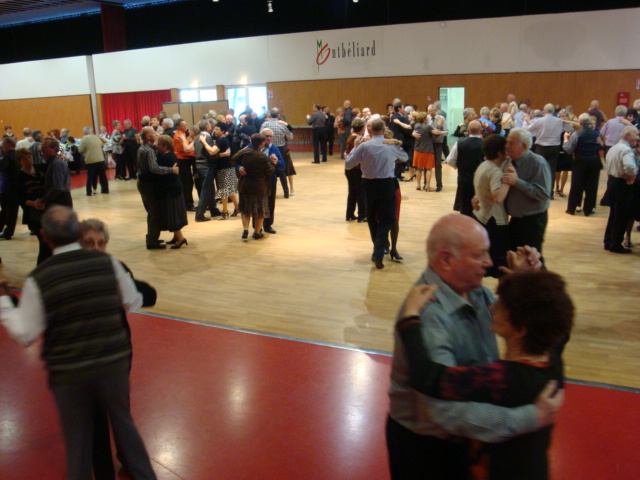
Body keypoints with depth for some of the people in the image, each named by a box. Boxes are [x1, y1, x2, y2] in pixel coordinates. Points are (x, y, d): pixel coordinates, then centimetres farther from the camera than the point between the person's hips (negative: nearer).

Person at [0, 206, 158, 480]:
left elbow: (25, 334, -6)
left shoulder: (38, 279, -13)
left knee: (78, 440, 17)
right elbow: (134, 303, 3)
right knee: (124, 424, 22)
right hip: (113, 362, 2)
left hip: (69, 371, -2)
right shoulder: (108, 263, -9)